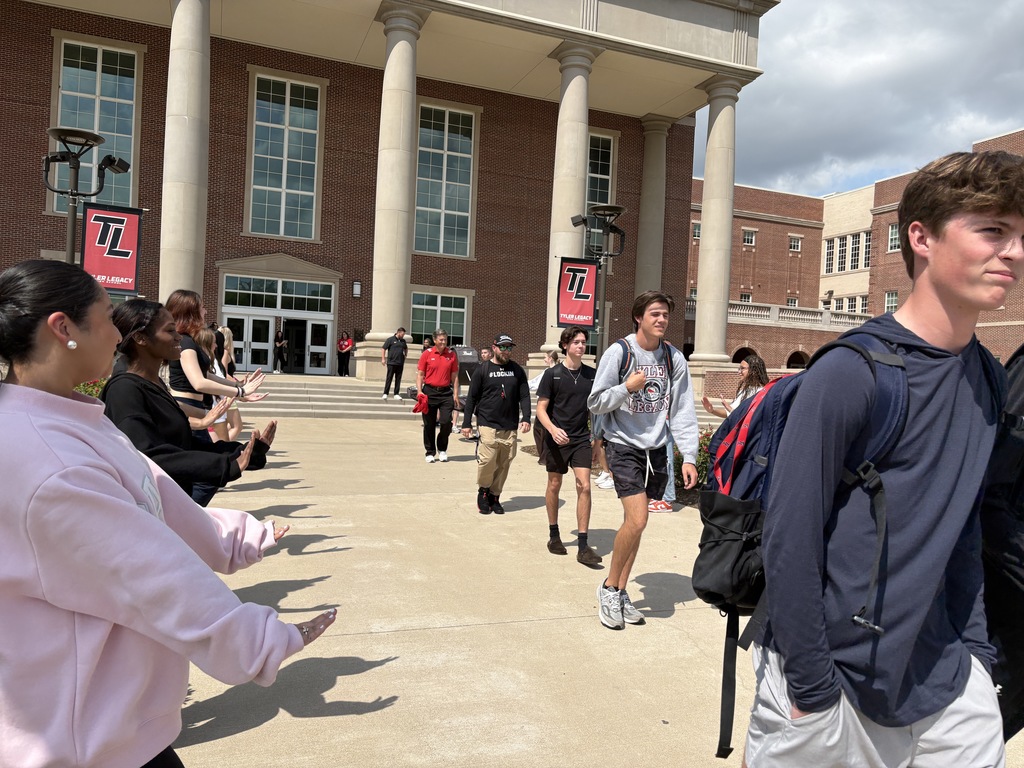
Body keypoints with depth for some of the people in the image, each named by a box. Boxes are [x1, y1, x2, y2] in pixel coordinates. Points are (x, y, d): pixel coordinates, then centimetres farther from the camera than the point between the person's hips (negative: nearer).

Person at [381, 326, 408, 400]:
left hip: (400, 363, 5)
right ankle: (385, 394, 2)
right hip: (391, 363, -5)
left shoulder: (403, 341, 12)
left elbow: (406, 348, 31)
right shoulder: (390, 339, -2)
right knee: (389, 378, -2)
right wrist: (383, 359, -7)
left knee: (398, 379, 6)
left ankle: (396, 394, 13)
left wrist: (405, 355, 15)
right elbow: (383, 348, -2)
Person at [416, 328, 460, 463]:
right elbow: (420, 374, 1)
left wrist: (455, 394, 3)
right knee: (429, 424, 5)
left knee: (446, 422, -7)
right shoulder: (427, 354, 0)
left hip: (446, 392, 1)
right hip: (429, 392, -1)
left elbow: (455, 377, 9)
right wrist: (419, 391, -9)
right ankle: (430, 452, 19)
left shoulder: (452, 355, 5)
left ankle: (442, 450, 17)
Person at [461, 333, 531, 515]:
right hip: (487, 425, -3)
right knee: (487, 461, -12)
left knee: (504, 465, 4)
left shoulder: (517, 370, 9)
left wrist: (526, 418, -5)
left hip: (510, 428, 3)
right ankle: (483, 491, 13)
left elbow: (524, 396, 8)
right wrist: (466, 423, 0)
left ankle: (495, 496, 20)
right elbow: (472, 397, 4)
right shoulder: (483, 369, 2)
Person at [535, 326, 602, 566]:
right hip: (556, 438, -1)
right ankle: (554, 535, 30)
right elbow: (541, 408, -5)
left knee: (584, 486, -9)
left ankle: (583, 546, -5)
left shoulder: (591, 374, 4)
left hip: (581, 439, 2)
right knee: (554, 485, 11)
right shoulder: (552, 374, -5)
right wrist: (553, 429, -22)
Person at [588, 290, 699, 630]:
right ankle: (609, 587, 7)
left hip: (656, 449, 4)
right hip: (623, 446, -4)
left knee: (635, 522, 9)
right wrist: (628, 387, -17)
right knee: (637, 520, -15)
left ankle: (620, 594, 24)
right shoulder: (618, 352, -8)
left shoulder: (674, 357, 3)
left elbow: (683, 411, 2)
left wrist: (688, 456, -5)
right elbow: (596, 403, -4)